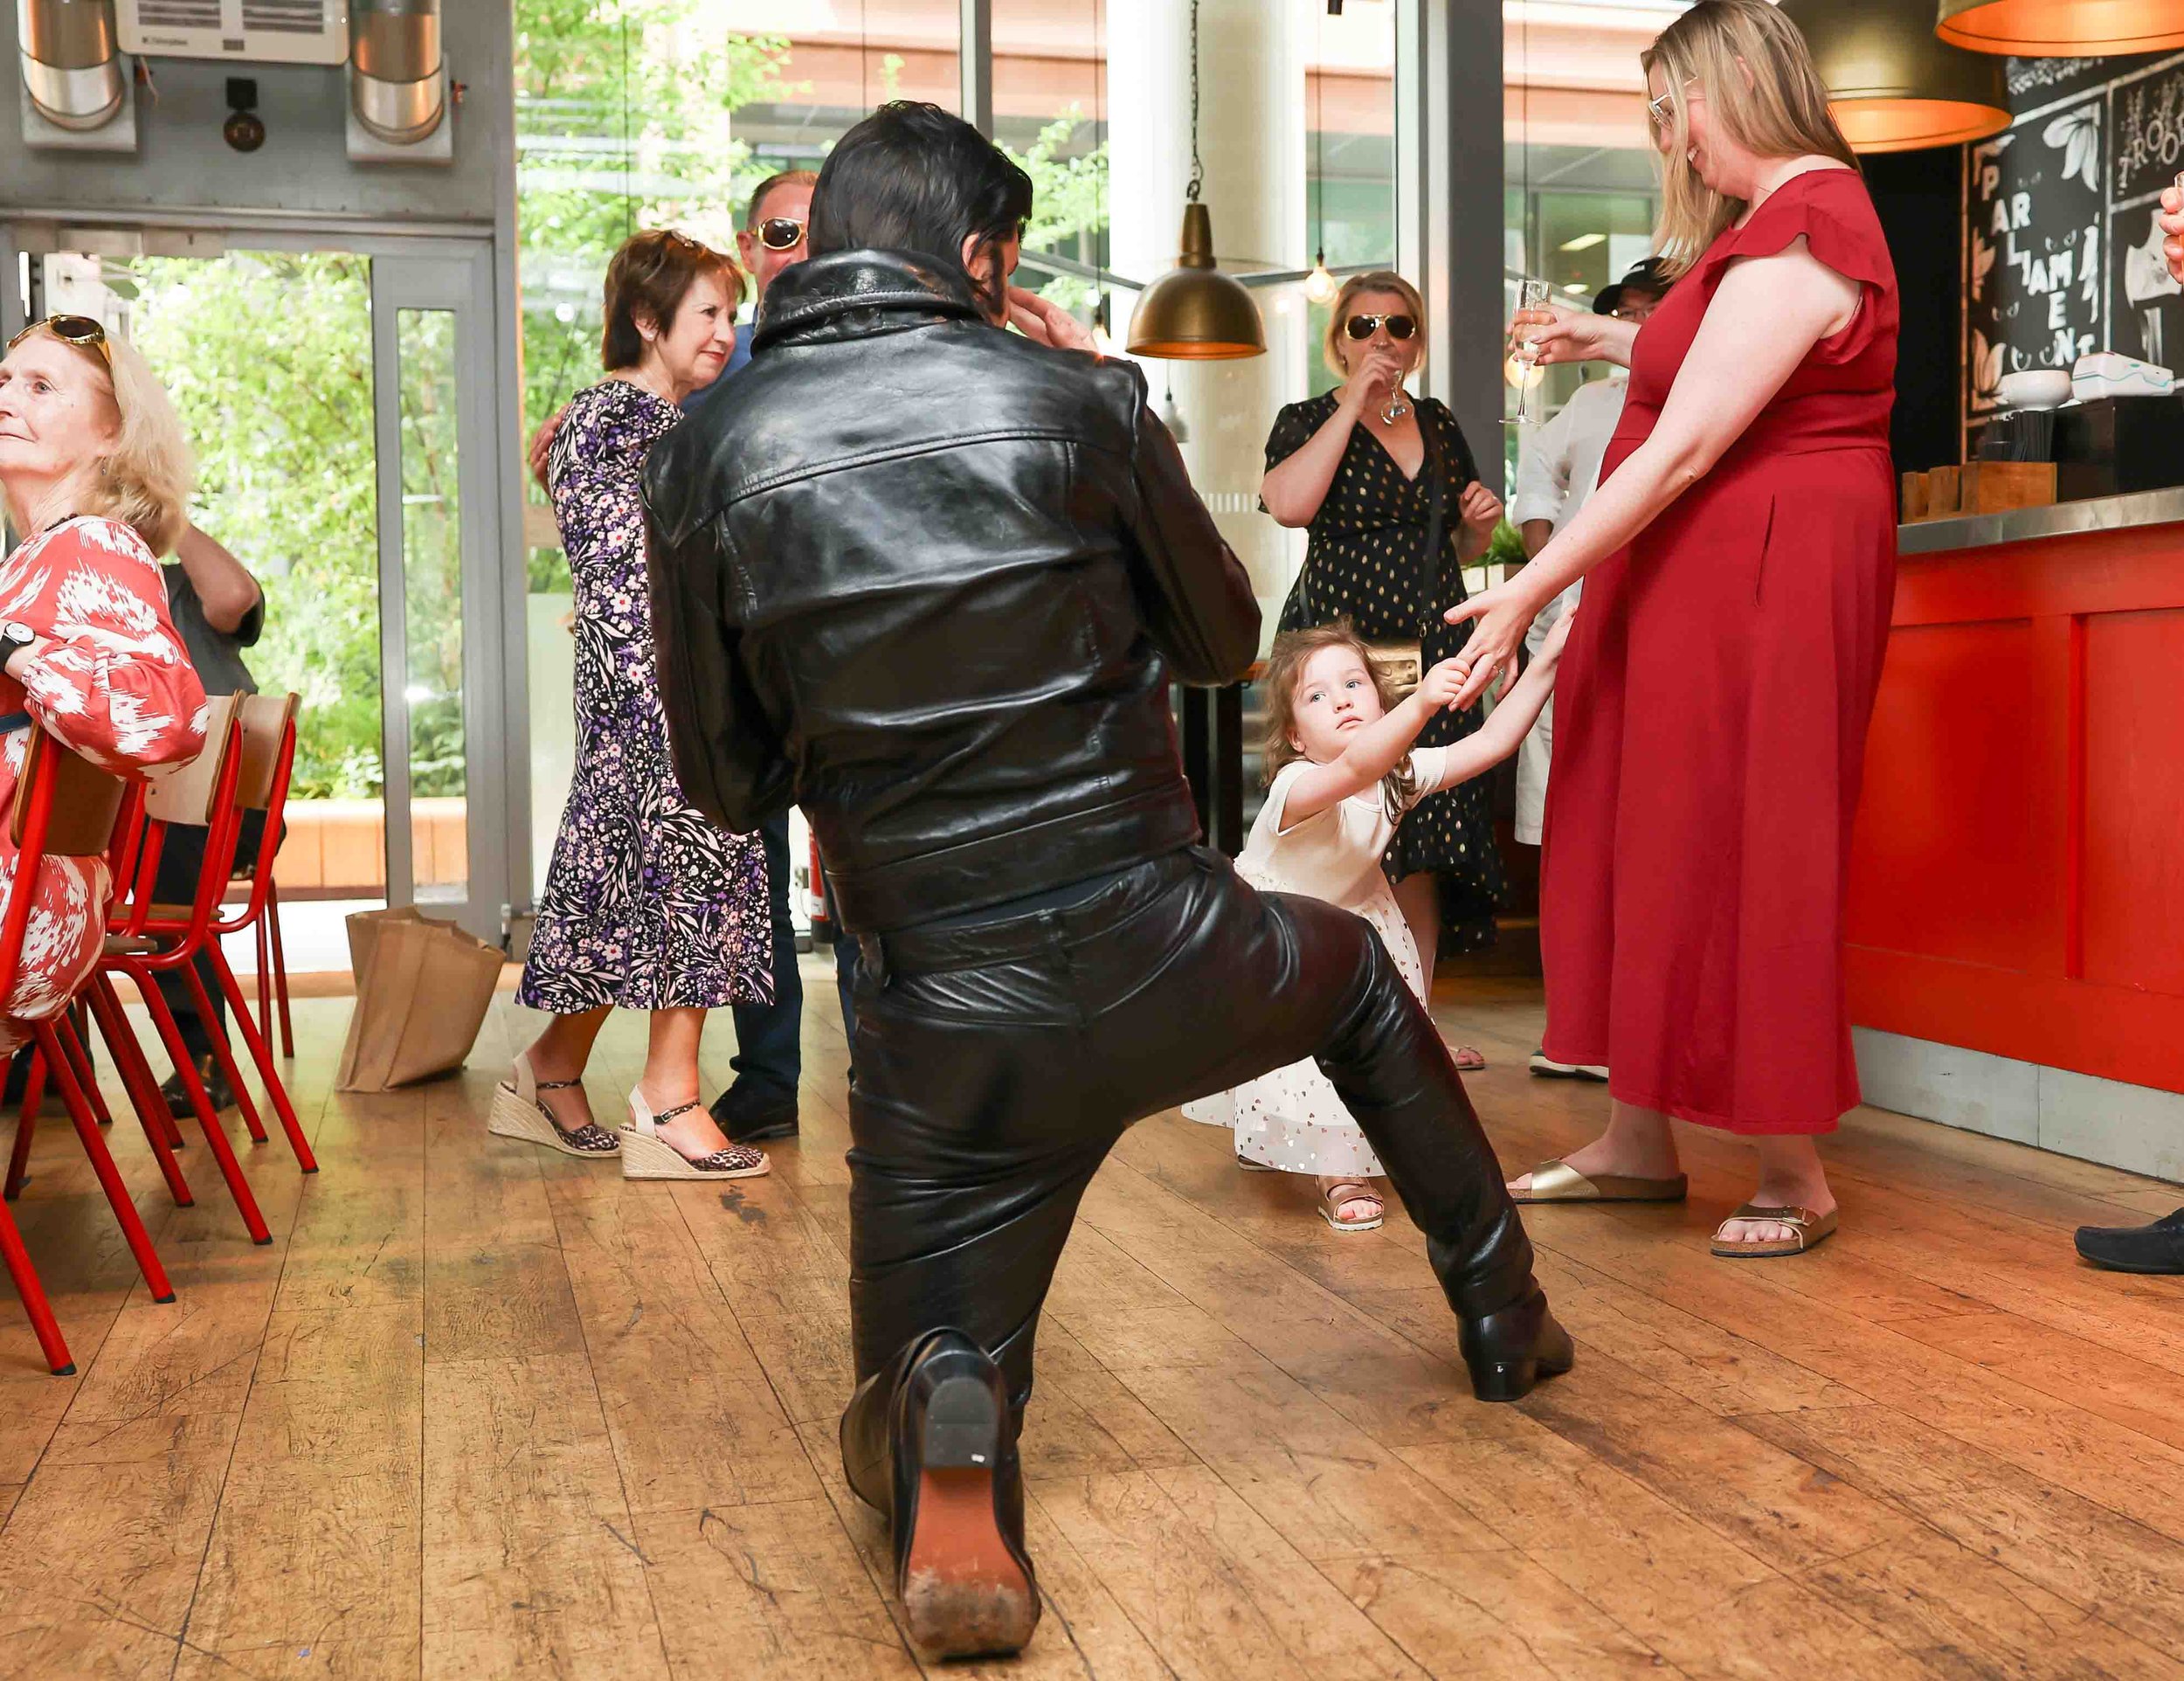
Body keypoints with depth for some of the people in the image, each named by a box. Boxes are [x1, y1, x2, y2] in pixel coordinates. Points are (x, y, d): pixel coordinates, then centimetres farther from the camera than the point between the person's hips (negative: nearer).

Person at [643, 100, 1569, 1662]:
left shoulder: (705, 458, -2)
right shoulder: (1072, 401, -5)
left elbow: (727, 784, 5)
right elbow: (1224, 638, 10)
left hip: (946, 1023, 0)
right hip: (1164, 964, 0)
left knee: (915, 1377, 19)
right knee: (1353, 965, 35)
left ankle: (950, 1444, -19)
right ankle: (1506, 1316, 45)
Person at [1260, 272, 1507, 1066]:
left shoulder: (1440, 424, 17)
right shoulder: (1308, 421, 2)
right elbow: (1289, 504, -20)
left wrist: (1481, 520, 3)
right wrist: (1353, 404, -15)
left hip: (1430, 651, 5)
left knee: (1424, 836, 3)